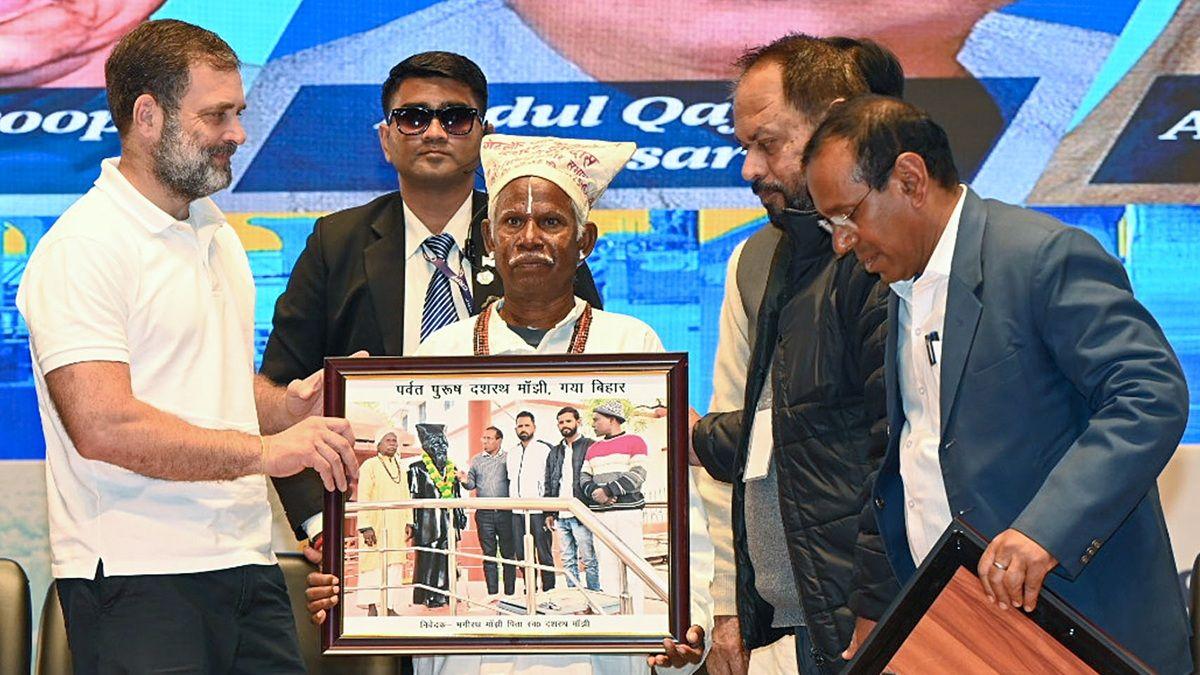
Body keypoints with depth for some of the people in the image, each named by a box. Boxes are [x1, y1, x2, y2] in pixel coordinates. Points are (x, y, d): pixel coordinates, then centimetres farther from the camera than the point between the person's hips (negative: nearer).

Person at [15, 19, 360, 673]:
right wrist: (265, 450, -21)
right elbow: (102, 425, -20)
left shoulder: (214, 231, 20)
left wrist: (290, 405, 7)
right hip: (136, 579, -8)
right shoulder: (81, 248, -10)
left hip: (245, 567, 8)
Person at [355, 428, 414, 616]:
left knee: (395, 565, 2)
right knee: (374, 565, -7)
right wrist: (365, 526, -18)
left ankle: (391, 607, 5)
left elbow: (406, 497, 19)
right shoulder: (369, 466, -3)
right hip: (376, 526, -6)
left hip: (396, 527, 6)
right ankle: (372, 607, -5)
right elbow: (363, 498, -10)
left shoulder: (400, 469, 18)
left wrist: (408, 522, 9)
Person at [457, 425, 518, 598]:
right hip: (484, 513, 2)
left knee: (509, 553, 1)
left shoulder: (508, 458, 3)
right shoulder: (476, 460, 12)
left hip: (505, 511, -2)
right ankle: (492, 593, 6)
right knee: (489, 554, 3)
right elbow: (472, 484, 11)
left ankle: (509, 593, 6)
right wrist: (465, 481, -10)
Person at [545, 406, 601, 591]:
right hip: (561, 516, 6)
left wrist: (594, 510, -12)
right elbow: (549, 484, 19)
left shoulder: (590, 447, -2)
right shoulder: (555, 452, 17)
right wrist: (549, 513, 12)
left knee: (588, 560, -3)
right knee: (568, 562, 9)